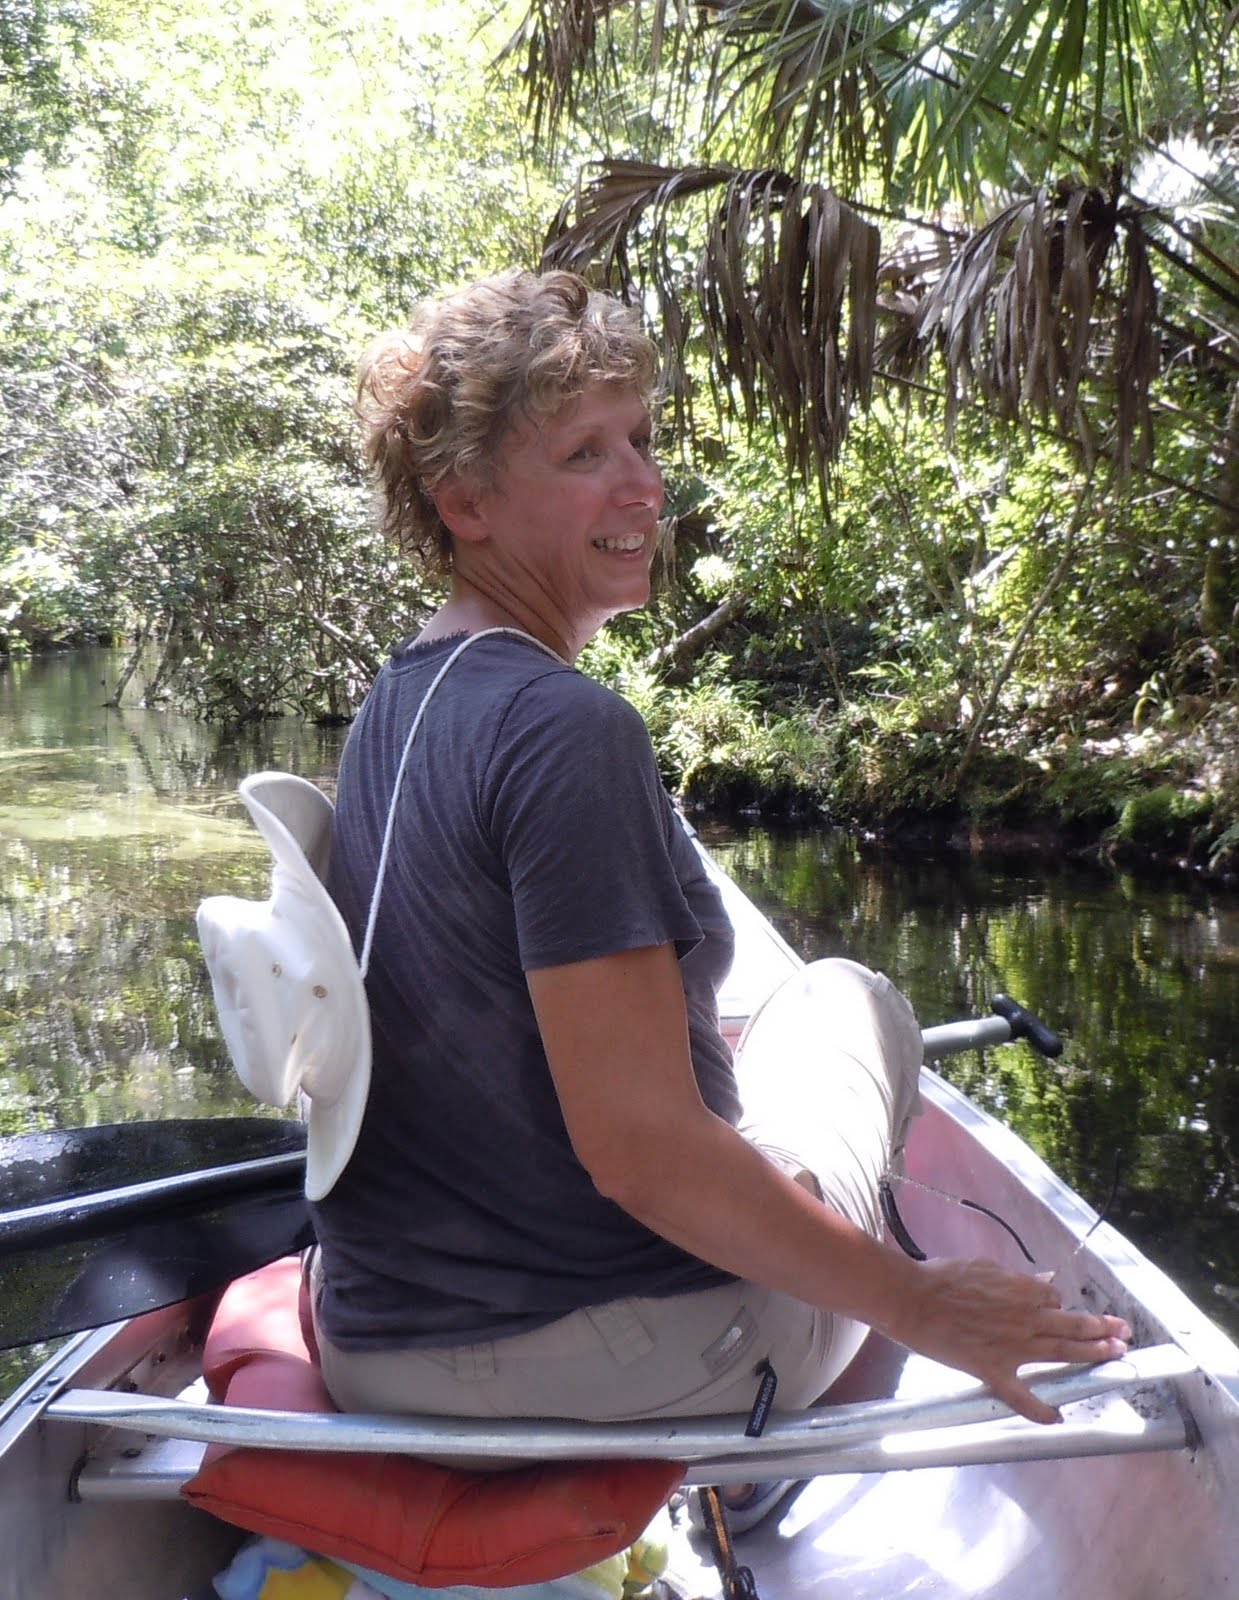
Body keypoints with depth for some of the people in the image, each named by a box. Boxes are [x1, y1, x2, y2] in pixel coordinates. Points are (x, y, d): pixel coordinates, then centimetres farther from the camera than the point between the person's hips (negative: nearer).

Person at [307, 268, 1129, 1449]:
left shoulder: (392, 706, 4)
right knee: (849, 999, 20)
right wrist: (917, 1304, -14)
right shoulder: (565, 729, -24)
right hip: (627, 1362, -8)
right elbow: (643, 1153, -26)